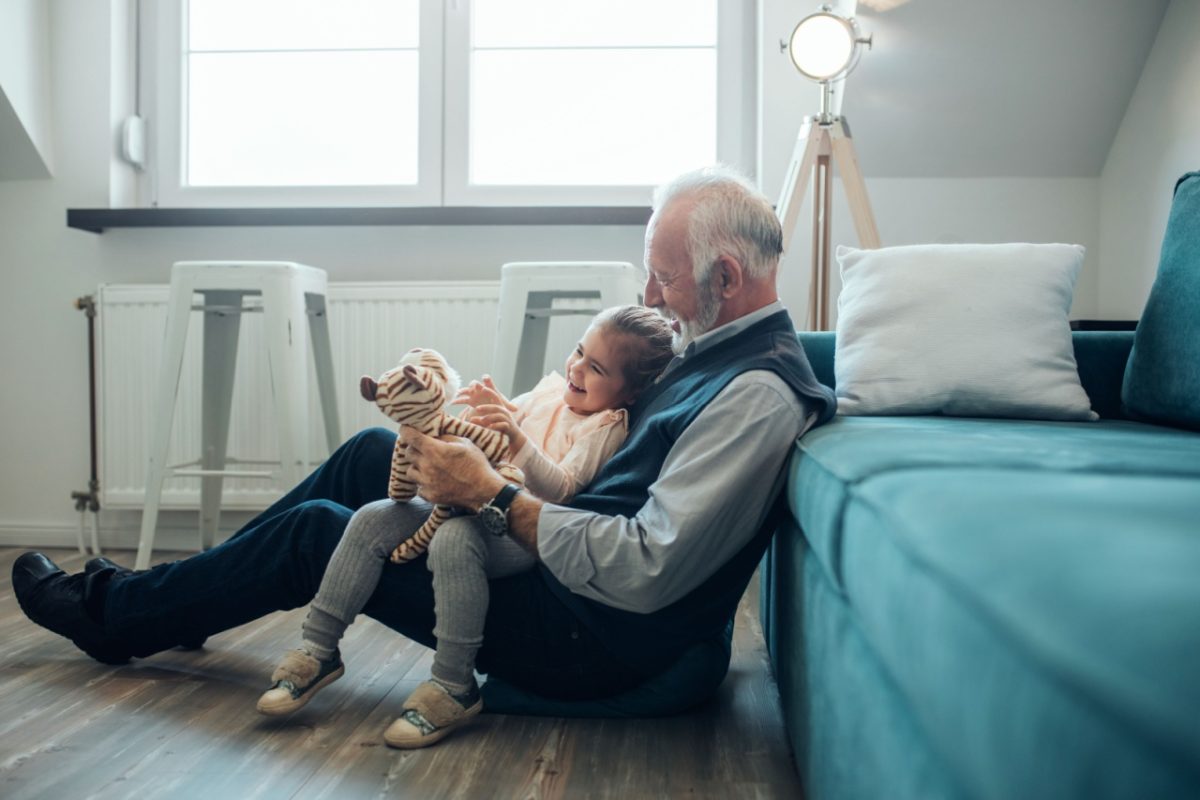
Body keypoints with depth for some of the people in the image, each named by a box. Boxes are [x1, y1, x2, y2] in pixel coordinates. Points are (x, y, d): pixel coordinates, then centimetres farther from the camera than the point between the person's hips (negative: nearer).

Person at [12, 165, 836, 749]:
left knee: (314, 533, -1)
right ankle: (171, 598, 26)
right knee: (372, 452, 10)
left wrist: (493, 494, -23)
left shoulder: (759, 395, -24)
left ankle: (115, 614, 25)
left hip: (596, 639, -9)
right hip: (572, 575, 9)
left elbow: (644, 573, -30)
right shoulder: (715, 351, 7)